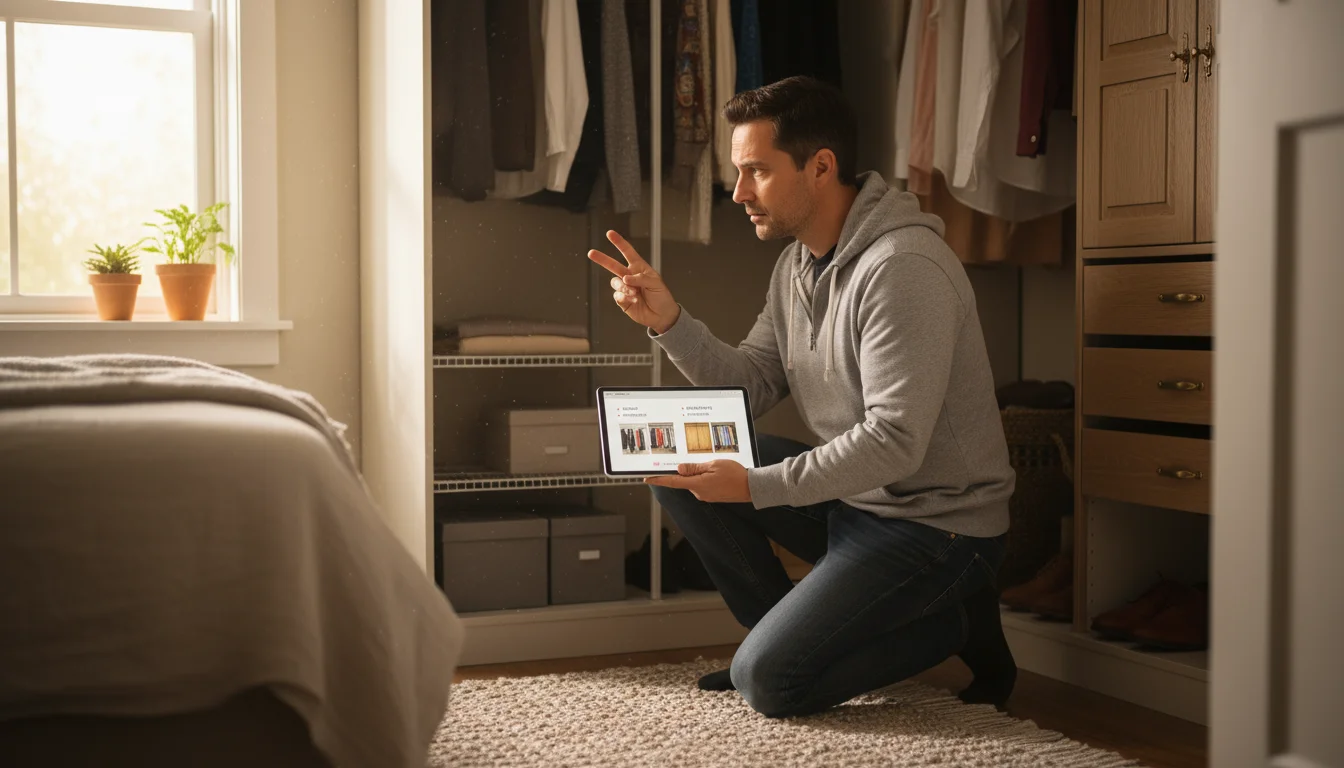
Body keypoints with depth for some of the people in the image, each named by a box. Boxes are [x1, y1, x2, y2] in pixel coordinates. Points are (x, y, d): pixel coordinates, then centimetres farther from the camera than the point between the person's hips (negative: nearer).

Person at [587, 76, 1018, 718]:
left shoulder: (902, 268, -23)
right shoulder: (798, 261, 7)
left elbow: (894, 442, -27)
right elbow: (752, 386, 7)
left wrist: (757, 486, -24)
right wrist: (668, 322, -7)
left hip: (934, 523, -9)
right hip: (851, 495, 9)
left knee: (766, 682, -16)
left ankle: (955, 622, 3)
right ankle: (791, 631, 8)